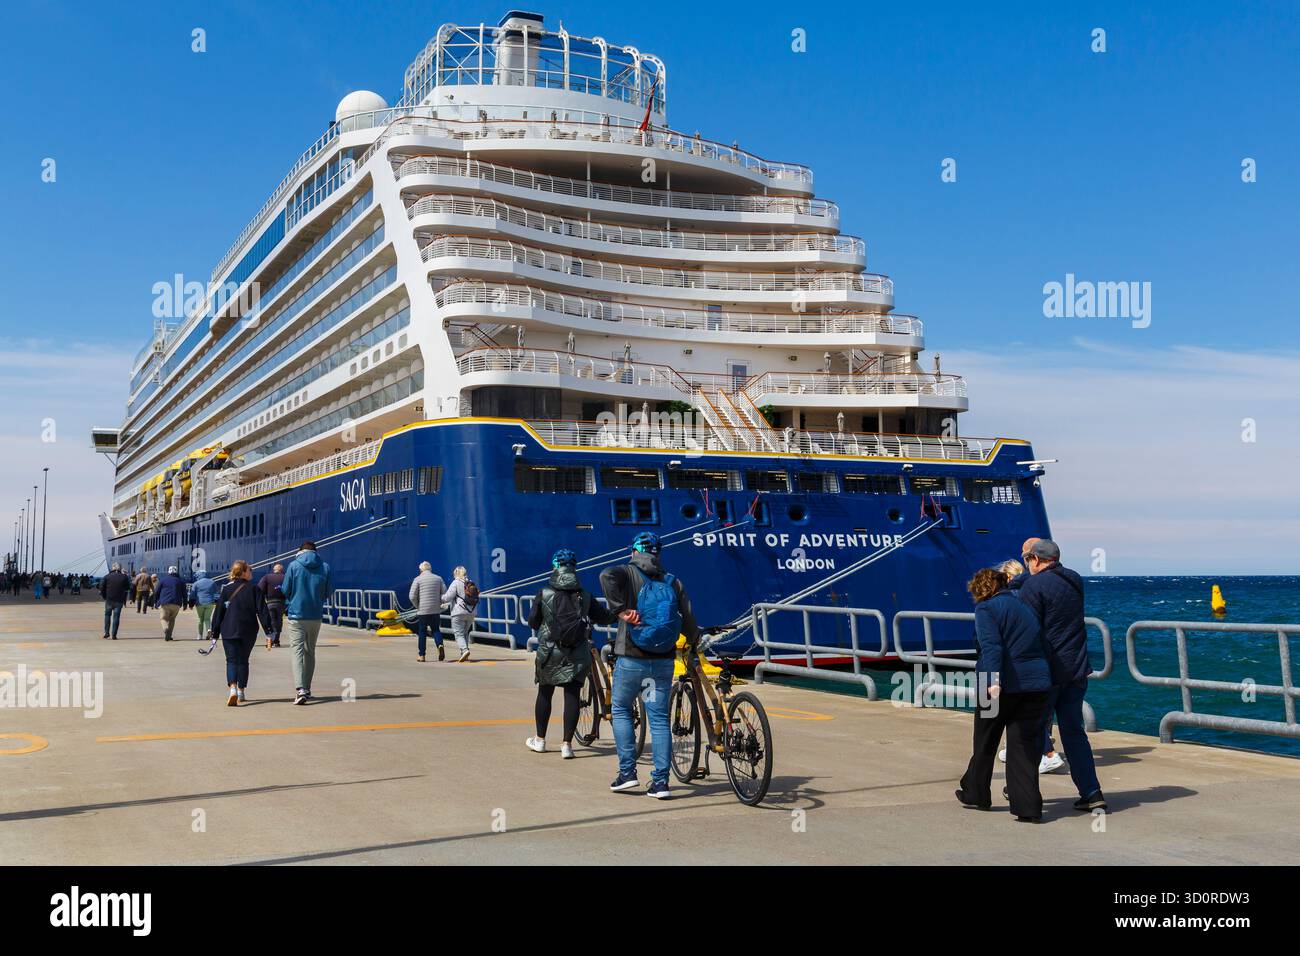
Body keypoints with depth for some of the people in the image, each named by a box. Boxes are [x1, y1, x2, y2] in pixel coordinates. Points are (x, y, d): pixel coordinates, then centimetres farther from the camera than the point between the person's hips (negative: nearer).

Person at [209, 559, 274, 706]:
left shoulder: (226, 589, 1)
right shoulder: (253, 589, -4)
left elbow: (219, 611, 3)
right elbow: (262, 611, -6)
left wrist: (215, 632, 8)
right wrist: (268, 631, -4)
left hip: (229, 631, 0)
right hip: (248, 632, 0)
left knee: (231, 660, 0)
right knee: (243, 661, 14)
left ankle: (232, 689, -24)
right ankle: (241, 693, 20)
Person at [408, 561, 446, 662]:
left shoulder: (418, 579, -1)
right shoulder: (438, 578, 8)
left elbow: (412, 596, -7)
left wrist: (417, 606, 8)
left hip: (422, 610, -2)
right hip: (436, 610, 2)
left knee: (422, 632, 8)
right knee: (436, 630, 12)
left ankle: (421, 655, 11)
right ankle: (440, 645, -16)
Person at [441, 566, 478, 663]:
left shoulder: (456, 583, -7)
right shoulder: (472, 584, 13)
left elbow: (447, 597, -10)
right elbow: (476, 601, 17)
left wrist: (440, 599, 8)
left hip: (459, 613, -6)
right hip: (471, 613, 6)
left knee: (458, 634, -5)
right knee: (465, 633, 16)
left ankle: (464, 650, -26)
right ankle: (464, 655, 13)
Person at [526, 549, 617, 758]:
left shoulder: (544, 594, -6)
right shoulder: (584, 596, -1)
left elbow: (532, 622, 0)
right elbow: (603, 617, 5)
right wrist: (617, 615, 27)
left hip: (550, 652, 0)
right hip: (577, 655, 1)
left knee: (545, 693, 14)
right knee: (572, 696, 2)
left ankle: (540, 740, 25)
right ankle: (567, 744, -1)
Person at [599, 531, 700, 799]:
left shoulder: (628, 573, 0)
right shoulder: (673, 582, 9)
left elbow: (607, 576, -25)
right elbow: (688, 620, 6)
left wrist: (620, 610, -22)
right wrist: (694, 641, 25)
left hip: (632, 659, -3)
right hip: (664, 661, 3)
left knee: (620, 709, 14)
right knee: (659, 718, 6)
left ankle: (627, 772, 8)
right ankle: (660, 781, 3)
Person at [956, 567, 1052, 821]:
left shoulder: (986, 608, -3)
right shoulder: (1024, 606, 19)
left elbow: (991, 646, -19)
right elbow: (1042, 646, 20)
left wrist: (994, 681, -28)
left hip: (1003, 685, -5)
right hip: (1036, 683, 5)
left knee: (985, 742, 13)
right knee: (1025, 743, 6)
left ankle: (975, 794, 28)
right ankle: (1028, 807, -1)